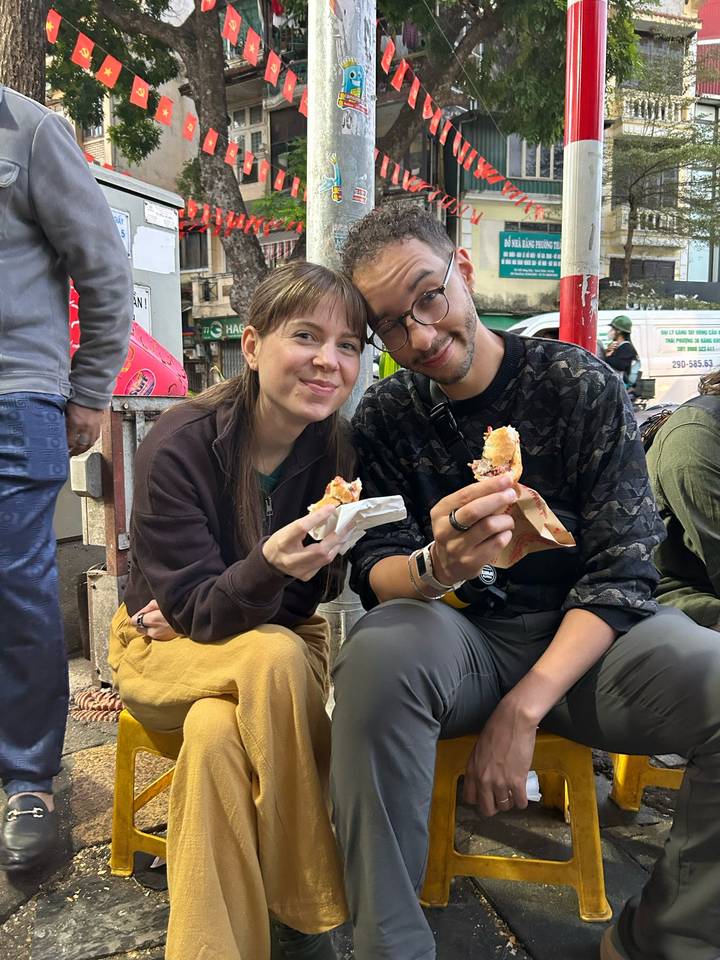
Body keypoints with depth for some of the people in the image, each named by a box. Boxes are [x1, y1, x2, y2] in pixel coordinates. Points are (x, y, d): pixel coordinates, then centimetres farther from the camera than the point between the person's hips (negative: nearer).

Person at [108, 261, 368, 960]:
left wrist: (209, 606, -17)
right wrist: (268, 569, -41)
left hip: (279, 636, 3)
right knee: (275, 657, -33)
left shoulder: (338, 453, -11)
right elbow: (195, 606, -21)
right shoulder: (179, 446, -22)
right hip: (162, 640, -2)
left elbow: (304, 598, -3)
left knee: (218, 733, -31)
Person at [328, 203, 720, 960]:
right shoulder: (383, 420, 0)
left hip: (585, 637, 1)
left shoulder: (582, 387, -5)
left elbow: (620, 570, -9)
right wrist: (434, 569, -31)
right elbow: (376, 571, -5)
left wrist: (523, 707, -20)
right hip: (460, 636, 0)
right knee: (378, 652, -33)